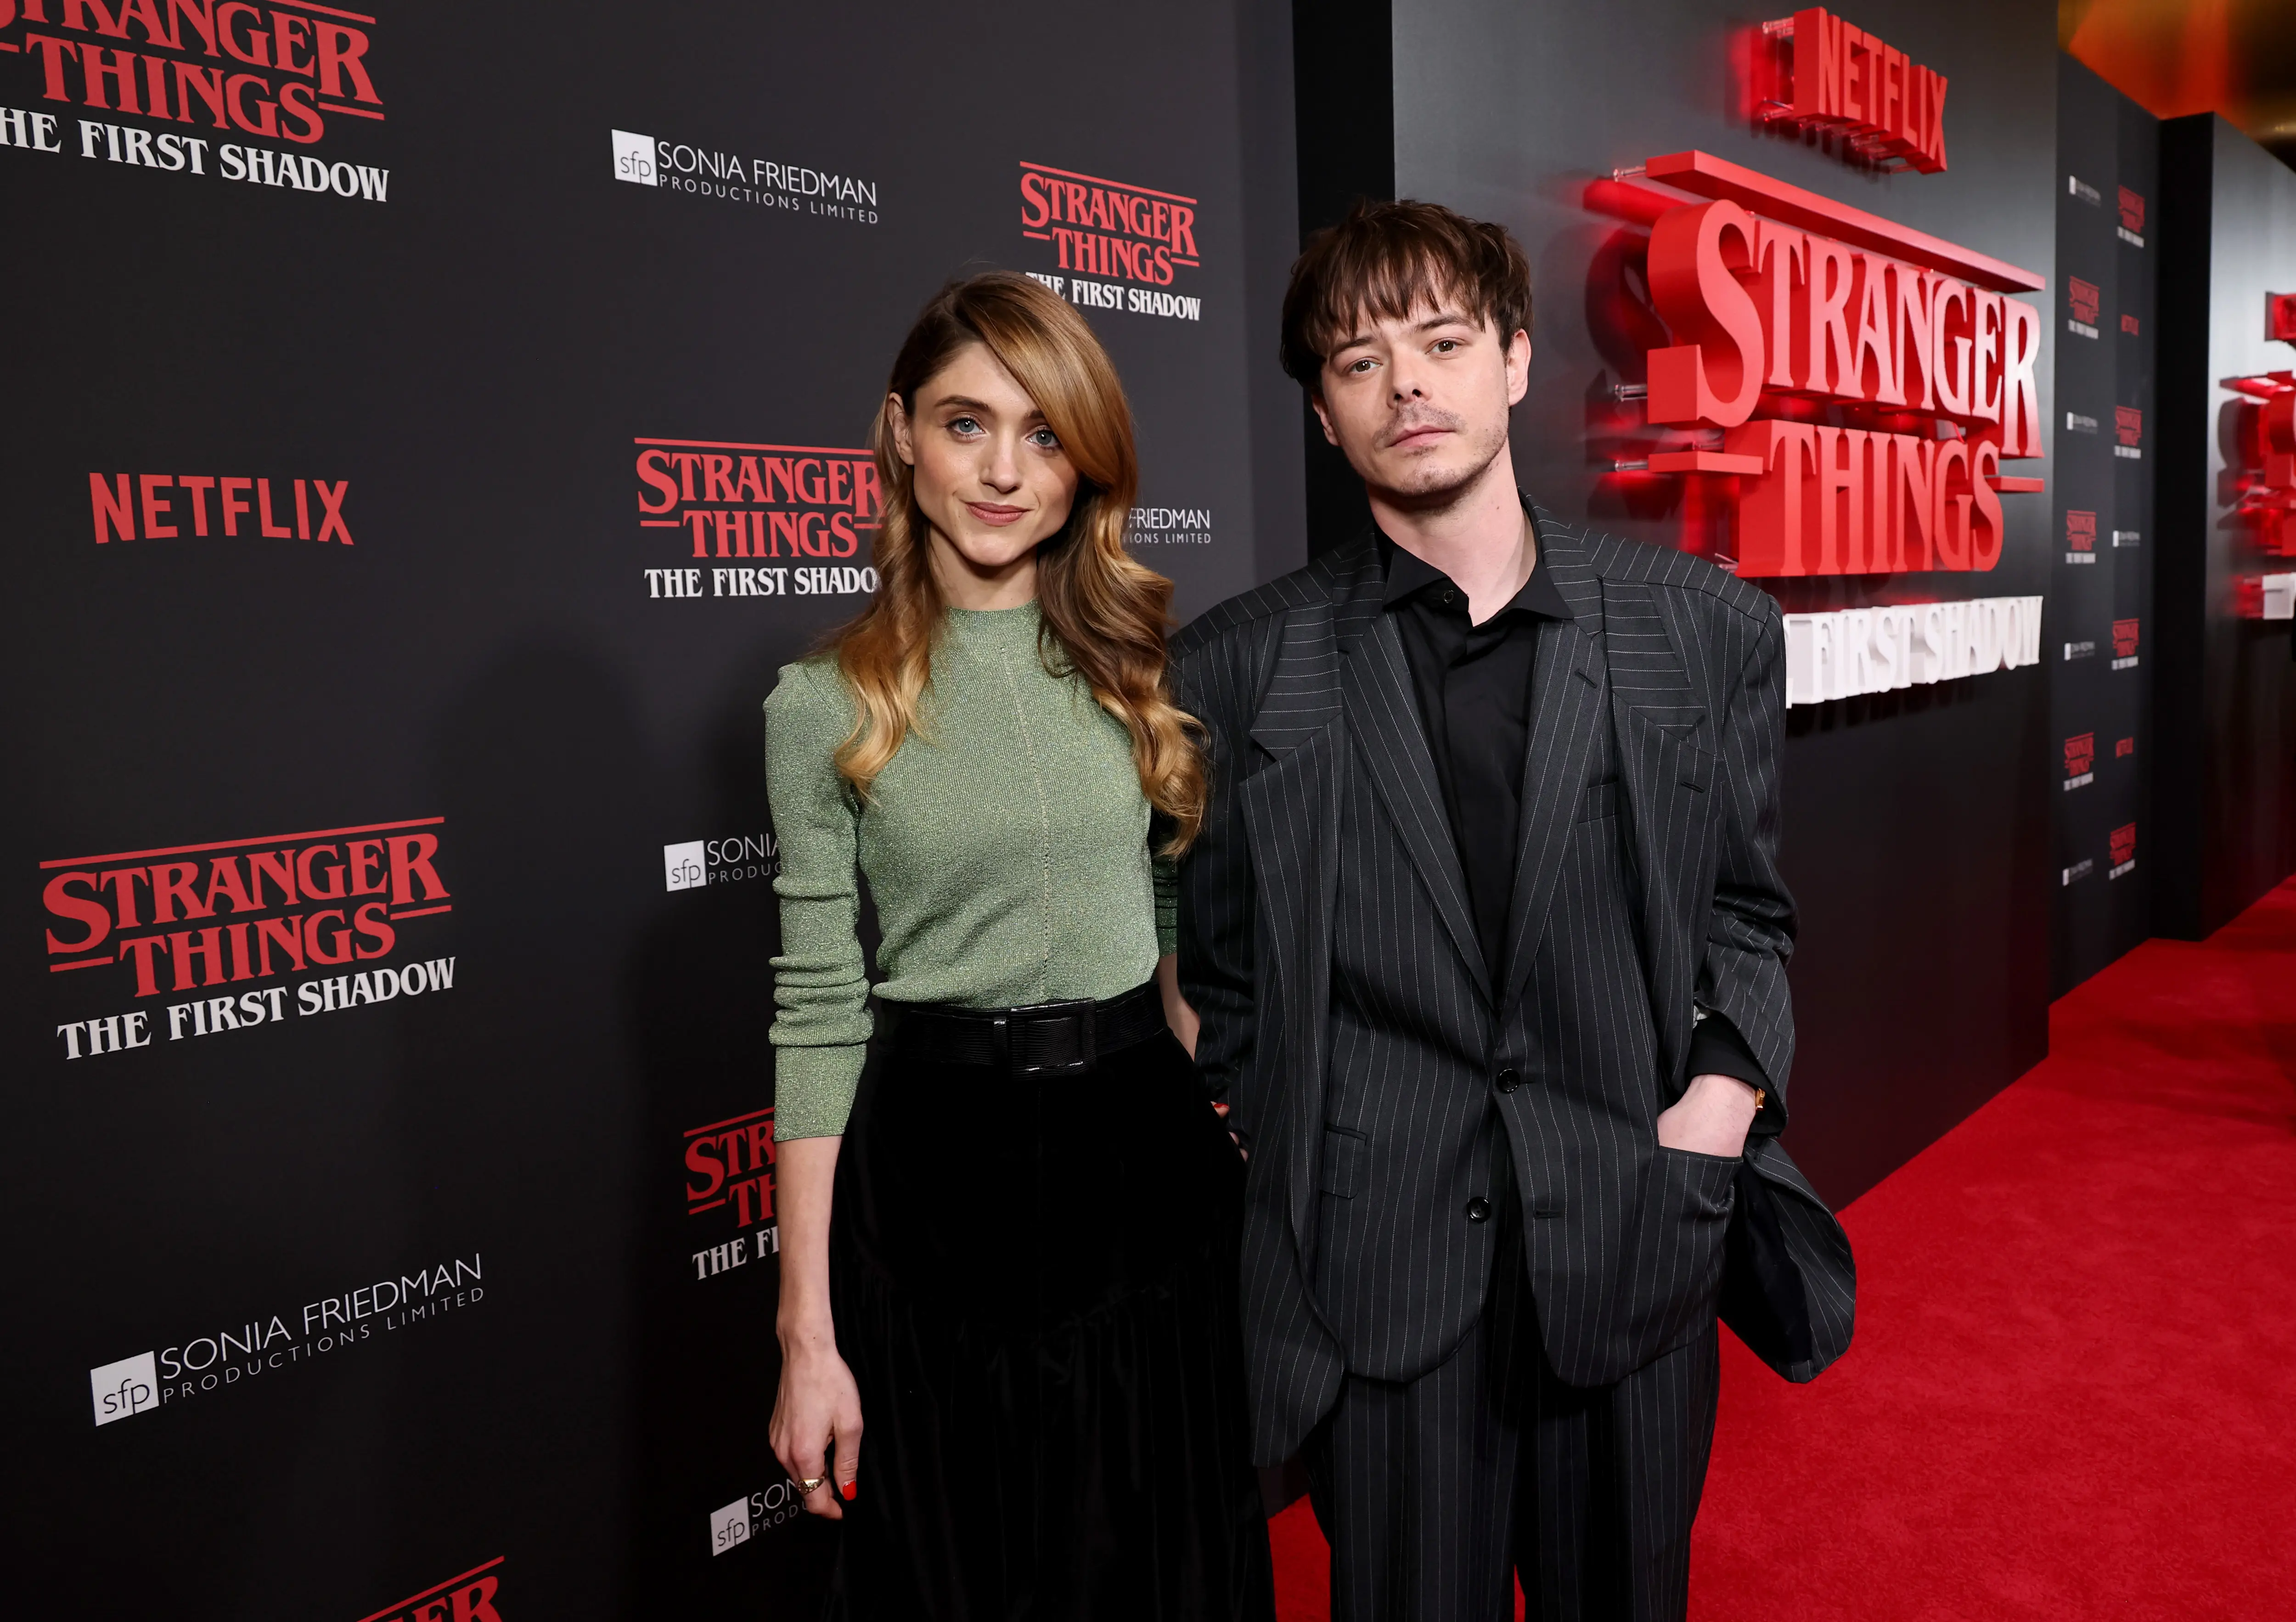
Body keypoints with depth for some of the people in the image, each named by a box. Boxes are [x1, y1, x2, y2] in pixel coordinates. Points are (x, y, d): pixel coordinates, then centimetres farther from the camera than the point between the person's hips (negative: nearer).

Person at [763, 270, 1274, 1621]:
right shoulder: (826, 704, -4)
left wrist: (1248, 1127, 6)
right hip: (935, 1182, -2)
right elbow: (818, 1015, -4)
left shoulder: (1146, 667, 3)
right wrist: (809, 1334, -4)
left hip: (1145, 1161, 2)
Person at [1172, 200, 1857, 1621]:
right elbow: (1220, 986, 4)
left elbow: (1747, 908, 10)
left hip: (1636, 1249, 2)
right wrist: (1270, 1205, -2)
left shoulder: (1708, 628, 3)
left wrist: (1723, 1095, -5)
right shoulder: (1239, 672, -2)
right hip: (1374, 1275, -1)